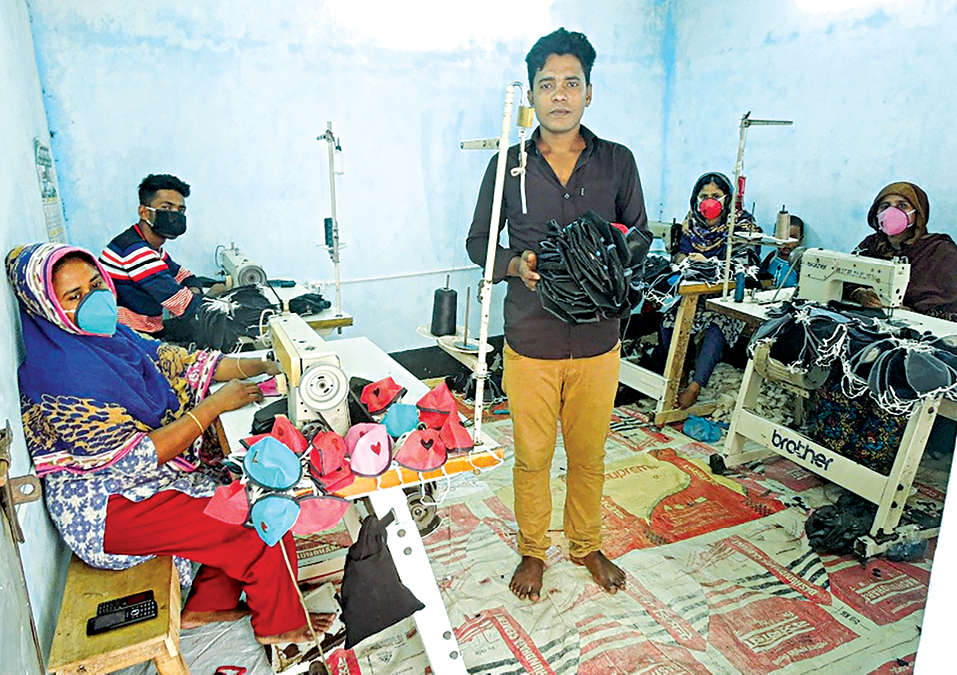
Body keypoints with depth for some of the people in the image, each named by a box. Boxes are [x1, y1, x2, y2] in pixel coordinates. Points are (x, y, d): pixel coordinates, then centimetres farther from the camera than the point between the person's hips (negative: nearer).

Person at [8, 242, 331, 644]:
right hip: (108, 512, -9)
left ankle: (208, 604, 20)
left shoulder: (110, 334, 0)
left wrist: (259, 366, -6)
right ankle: (279, 625, 14)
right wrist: (215, 405, -24)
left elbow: (176, 363, 5)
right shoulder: (59, 378, -25)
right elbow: (136, 458, -25)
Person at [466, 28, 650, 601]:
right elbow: (479, 243, 6)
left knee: (589, 455, 16)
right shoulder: (509, 164, 0)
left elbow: (641, 236, 11)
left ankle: (586, 544, 41)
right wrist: (516, 265, -15)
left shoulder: (617, 162, 3)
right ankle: (533, 550, 36)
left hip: (598, 341, 1)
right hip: (530, 342, -1)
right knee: (532, 457, 12)